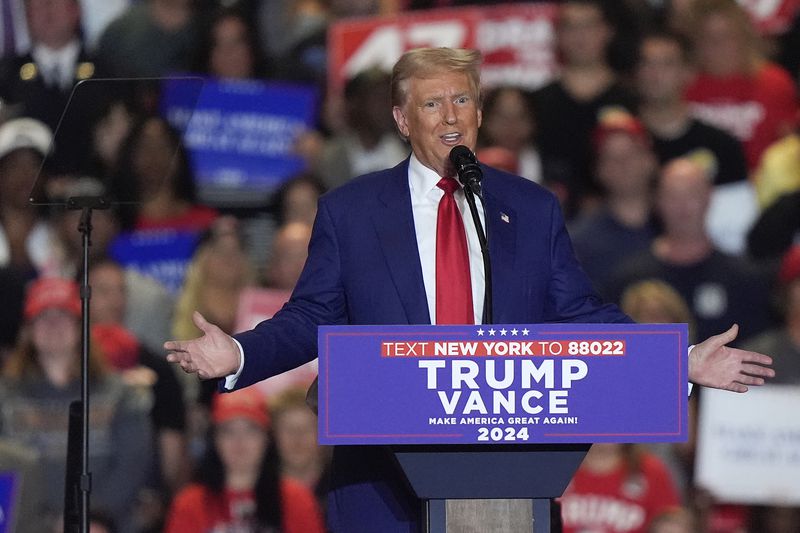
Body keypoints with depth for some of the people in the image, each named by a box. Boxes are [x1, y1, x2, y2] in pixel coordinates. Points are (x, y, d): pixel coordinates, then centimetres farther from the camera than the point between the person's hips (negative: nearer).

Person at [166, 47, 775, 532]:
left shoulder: (533, 210, 11)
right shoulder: (349, 211, 7)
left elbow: (581, 318, 11)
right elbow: (309, 320, 6)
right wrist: (238, 355, -11)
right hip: (385, 482, -1)